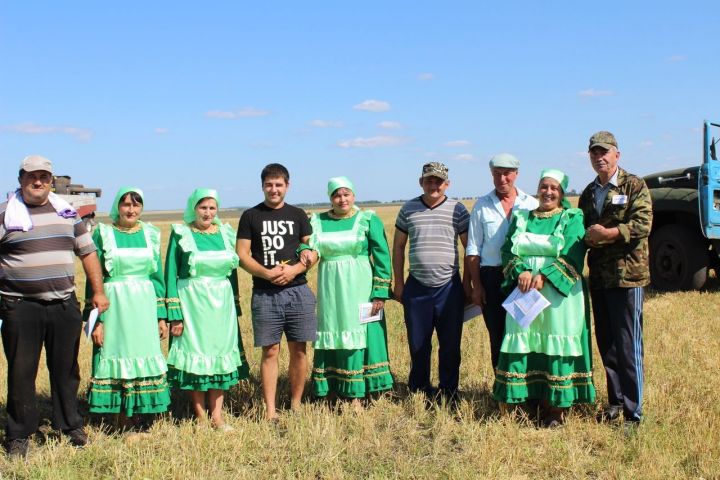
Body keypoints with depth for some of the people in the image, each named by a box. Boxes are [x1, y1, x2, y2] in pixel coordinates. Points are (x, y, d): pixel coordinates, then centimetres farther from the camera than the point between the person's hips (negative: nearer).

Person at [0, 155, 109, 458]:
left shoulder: (66, 212, 11)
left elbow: (87, 252, 13)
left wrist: (98, 291, 8)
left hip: (64, 306, 3)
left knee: (66, 369, 12)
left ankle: (71, 425, 27)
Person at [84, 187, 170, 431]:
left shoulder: (150, 235, 9)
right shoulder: (103, 234, 0)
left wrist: (161, 315, 9)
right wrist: (96, 319, -9)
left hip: (144, 307, 3)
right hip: (114, 307, -3)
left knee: (142, 361, 5)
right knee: (117, 359, 0)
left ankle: (133, 422, 16)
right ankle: (123, 425, 9)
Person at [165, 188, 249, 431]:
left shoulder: (225, 233, 9)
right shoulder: (181, 234, -3)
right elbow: (170, 275, -5)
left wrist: (236, 306, 12)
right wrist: (174, 314, -10)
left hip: (222, 303, 4)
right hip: (193, 304, -4)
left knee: (221, 354, 5)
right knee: (195, 355, 1)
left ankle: (217, 415, 14)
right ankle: (201, 418, 11)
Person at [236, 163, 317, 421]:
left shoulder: (297, 215, 9)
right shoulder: (250, 216, 6)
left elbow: (313, 250, 6)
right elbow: (242, 255, 0)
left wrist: (295, 269, -13)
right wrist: (266, 273, -15)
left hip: (297, 291, 2)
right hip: (264, 294, -1)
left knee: (298, 350, 4)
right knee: (270, 351, 0)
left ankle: (296, 405, 16)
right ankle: (270, 410, 6)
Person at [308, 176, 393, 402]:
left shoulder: (369, 220, 0)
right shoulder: (318, 221, 8)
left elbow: (382, 257, -3)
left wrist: (380, 293, -8)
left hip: (359, 290, -2)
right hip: (330, 291, 2)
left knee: (359, 337, 0)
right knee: (331, 337, 5)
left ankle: (356, 394, 7)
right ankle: (331, 388, 14)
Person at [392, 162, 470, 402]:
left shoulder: (458, 210, 1)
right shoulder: (408, 209, 5)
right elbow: (398, 246, 10)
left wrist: (467, 282, 2)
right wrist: (398, 282, 7)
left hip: (449, 287, -1)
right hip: (416, 288, 1)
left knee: (450, 345, 6)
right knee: (418, 345, 10)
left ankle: (449, 394, 19)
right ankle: (419, 392, 24)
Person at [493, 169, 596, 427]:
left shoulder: (572, 218, 4)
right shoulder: (521, 218, 15)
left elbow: (572, 255, -9)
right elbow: (508, 250, 6)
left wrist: (544, 276, -20)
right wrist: (521, 272, -13)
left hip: (559, 293, -3)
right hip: (524, 292, 3)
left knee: (556, 346, -3)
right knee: (525, 346, 0)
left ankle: (557, 408, 3)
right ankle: (532, 399, 7)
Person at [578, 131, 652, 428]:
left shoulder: (634, 186, -2)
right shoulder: (588, 193, 16)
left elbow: (643, 225, -14)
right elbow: (581, 230, 18)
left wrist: (608, 233, -23)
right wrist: (588, 237, -5)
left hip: (627, 275, -6)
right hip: (598, 277, 6)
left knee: (628, 347, -5)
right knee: (606, 345, 12)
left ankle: (633, 413, 2)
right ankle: (615, 402, 25)